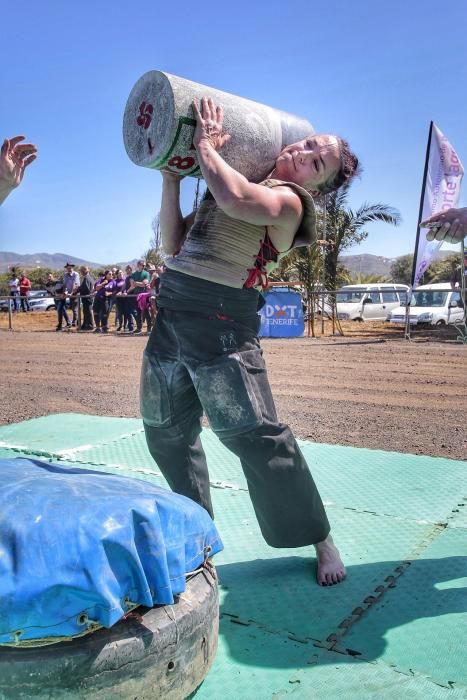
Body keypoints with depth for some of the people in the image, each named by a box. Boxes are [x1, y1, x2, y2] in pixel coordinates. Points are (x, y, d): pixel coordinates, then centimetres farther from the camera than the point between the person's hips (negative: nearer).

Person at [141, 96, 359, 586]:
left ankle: (321, 541, 14)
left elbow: (237, 200, -28)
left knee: (254, 436, -7)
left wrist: (205, 147, -9)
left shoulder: (289, 198, -4)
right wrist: (172, 177, 11)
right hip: (170, 311, 8)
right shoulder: (236, 179, 20)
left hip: (220, 323, -8)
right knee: (165, 431, 15)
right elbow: (172, 244, 18)